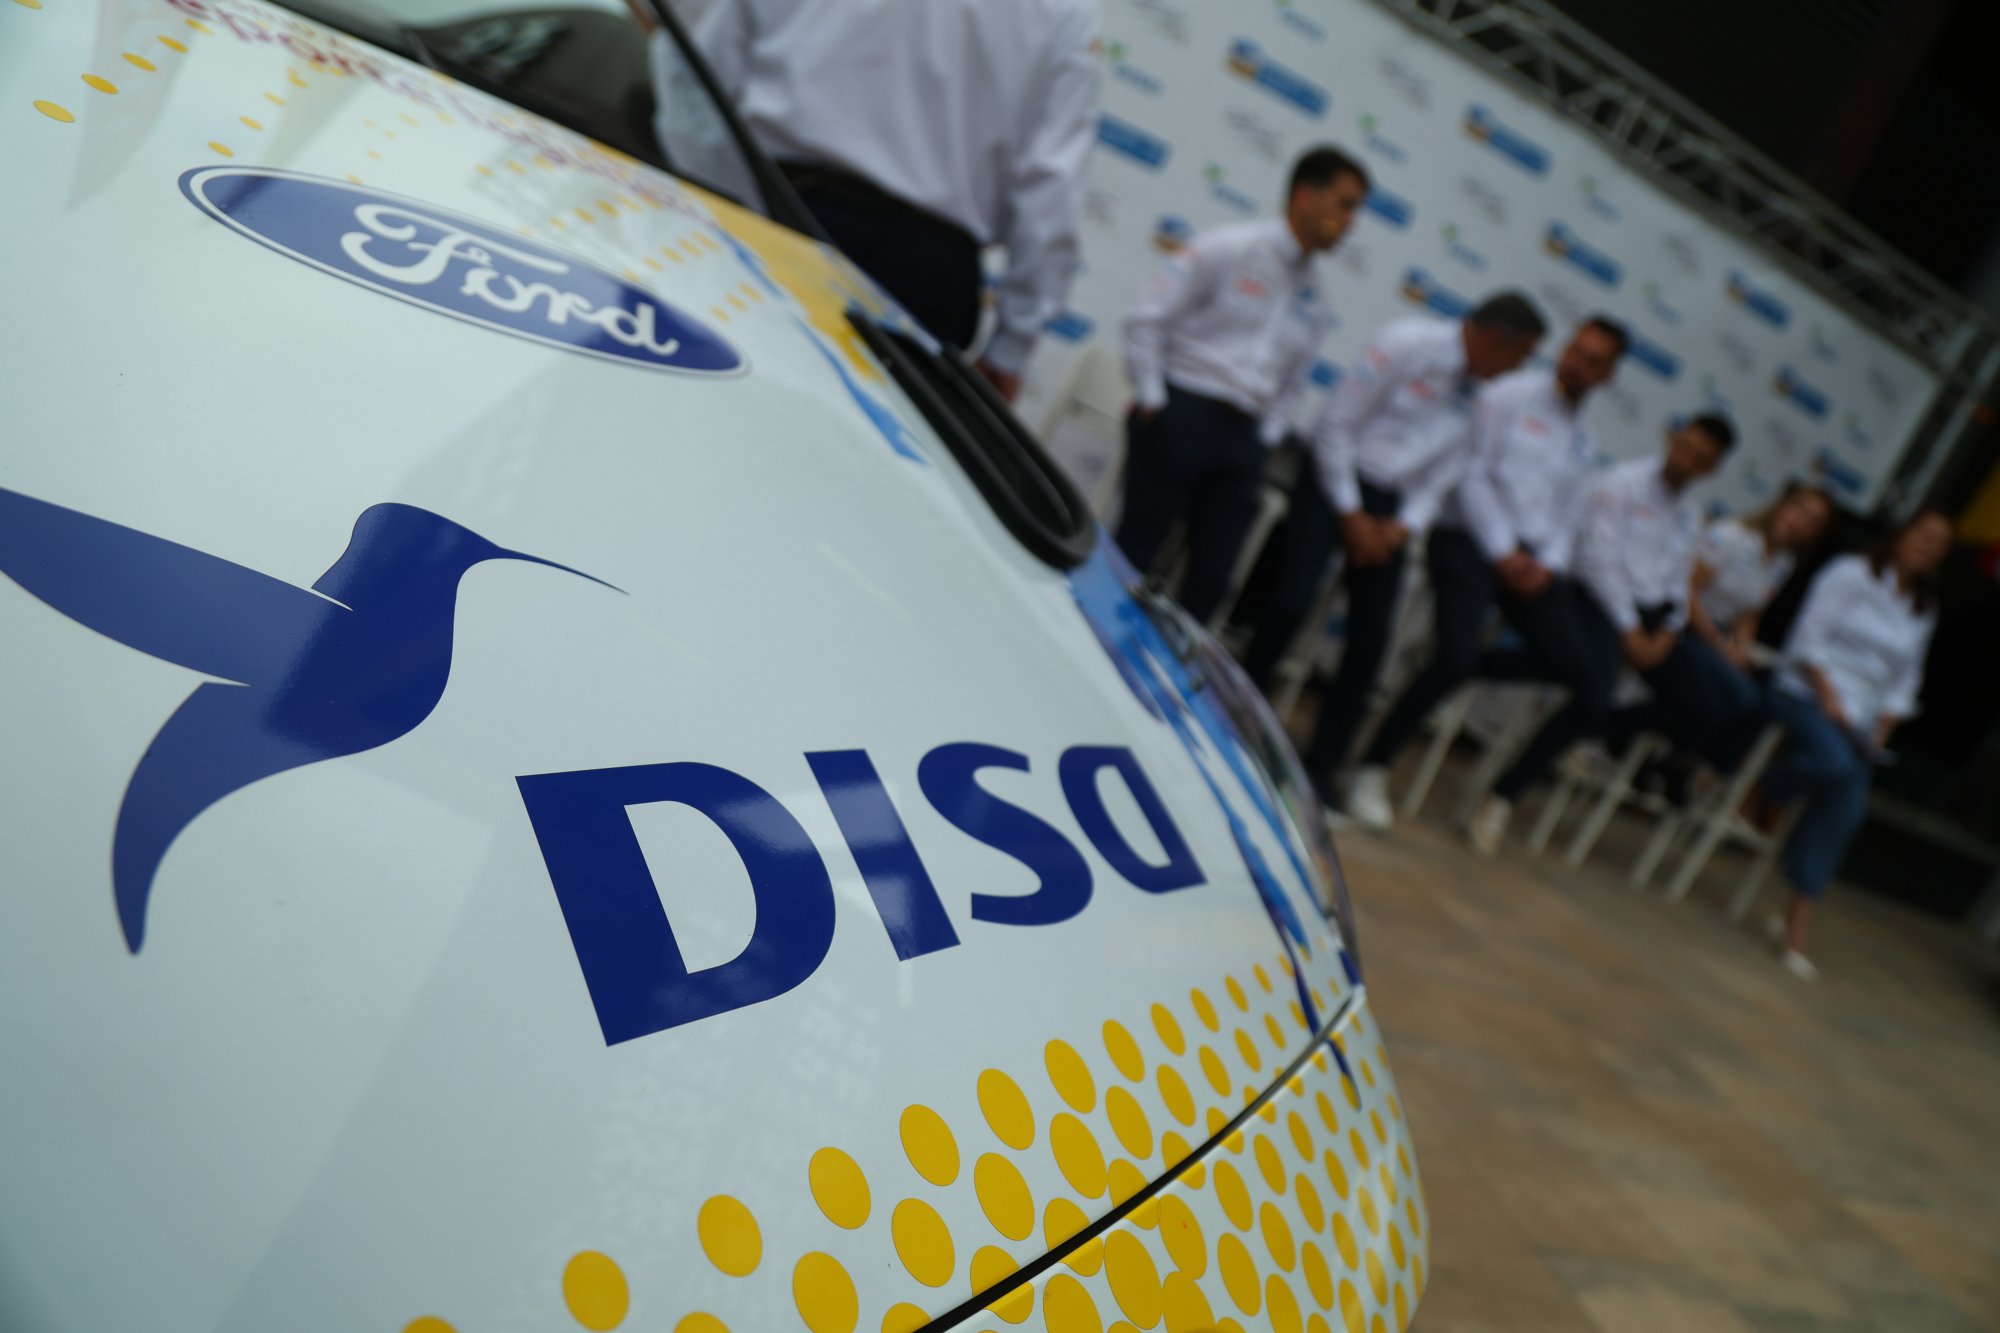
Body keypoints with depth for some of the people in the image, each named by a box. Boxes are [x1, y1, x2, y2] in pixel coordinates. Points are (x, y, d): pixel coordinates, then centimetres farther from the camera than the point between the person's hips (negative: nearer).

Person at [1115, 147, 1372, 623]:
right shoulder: (1230, 249, -4)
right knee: (1134, 552, -2)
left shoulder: (1314, 302, 14)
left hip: (1243, 440, 6)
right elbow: (1148, 319, -8)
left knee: (1210, 582, 3)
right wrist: (1151, 401, -9)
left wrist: (1264, 440, 8)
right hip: (1182, 416, -6)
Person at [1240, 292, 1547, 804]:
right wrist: (1351, 514, -12)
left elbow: (1444, 475, 9)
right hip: (1335, 479, -5)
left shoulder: (1480, 394, 5)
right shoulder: (1407, 343, -12)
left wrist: (1404, 526, -8)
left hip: (1391, 508, 5)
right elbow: (1336, 423, -12)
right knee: (1290, 603, -16)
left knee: (1372, 636, -3)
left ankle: (1320, 768, 9)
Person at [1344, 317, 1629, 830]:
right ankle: (1372, 769, -10)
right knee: (1454, 660, -22)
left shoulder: (1584, 446, 22)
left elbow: (1566, 517, 18)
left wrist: (1549, 563, -3)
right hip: (1470, 539, -7)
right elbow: (1472, 474, -7)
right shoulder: (1510, 395, 2)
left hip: (1528, 559, 7)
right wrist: (1504, 551, -11)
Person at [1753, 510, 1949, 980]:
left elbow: (1906, 680, 17)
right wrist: (1827, 695, -13)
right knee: (1834, 762, -37)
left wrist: (1882, 731, 3)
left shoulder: (1924, 610, 18)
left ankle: (1797, 922, -14)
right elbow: (1810, 636, -5)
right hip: (1806, 694, -5)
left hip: (1860, 721, 5)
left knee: (1847, 808, -16)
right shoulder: (1850, 573, 3)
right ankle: (1760, 794, -6)